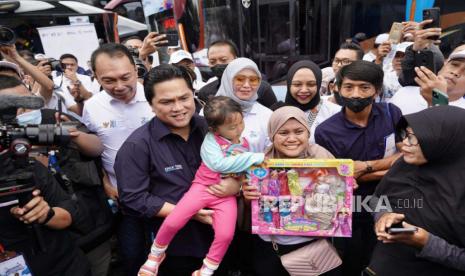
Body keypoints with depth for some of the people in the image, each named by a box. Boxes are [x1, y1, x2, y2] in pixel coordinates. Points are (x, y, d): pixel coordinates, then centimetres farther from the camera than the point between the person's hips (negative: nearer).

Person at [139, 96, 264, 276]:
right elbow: (219, 164, -25)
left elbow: (248, 168, 22)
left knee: (225, 235, -14)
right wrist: (253, 158, -24)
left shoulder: (245, 144, 7)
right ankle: (156, 255, 19)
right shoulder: (211, 139, -9)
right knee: (173, 222, -12)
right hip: (204, 187, -3)